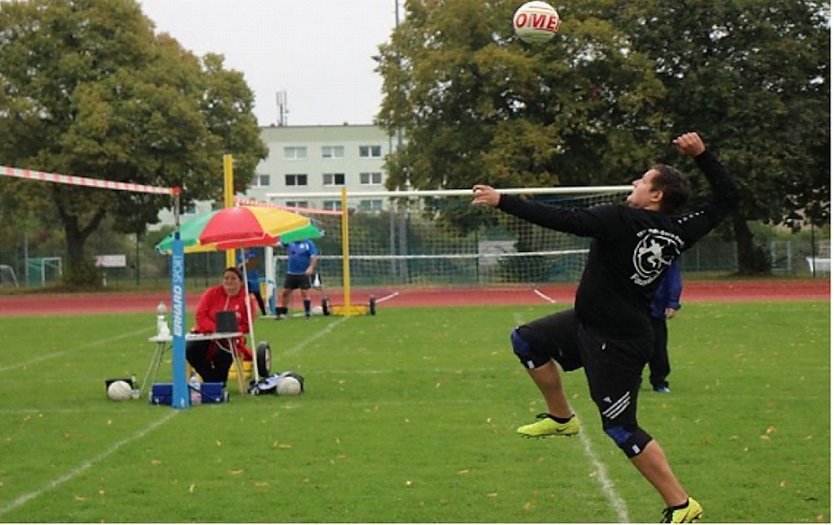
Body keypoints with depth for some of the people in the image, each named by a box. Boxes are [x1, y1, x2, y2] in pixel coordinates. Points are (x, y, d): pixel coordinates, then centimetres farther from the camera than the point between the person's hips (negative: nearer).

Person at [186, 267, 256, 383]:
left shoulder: (246, 299, -1)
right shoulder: (212, 293, 0)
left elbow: (246, 325, -2)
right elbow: (200, 316, -6)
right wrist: (214, 328, -23)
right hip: (206, 333, 2)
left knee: (222, 354, -34)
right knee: (190, 350, -24)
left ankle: (219, 383, -8)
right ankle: (211, 380, -9)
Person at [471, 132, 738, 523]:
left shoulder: (623, 220, -22)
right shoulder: (680, 231, -1)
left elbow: (563, 220, -26)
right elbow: (727, 198, 10)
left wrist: (503, 201, -21)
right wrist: (701, 155, 12)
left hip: (617, 343, -9)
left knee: (621, 429, -5)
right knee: (525, 341, 16)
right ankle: (561, 417, 30)